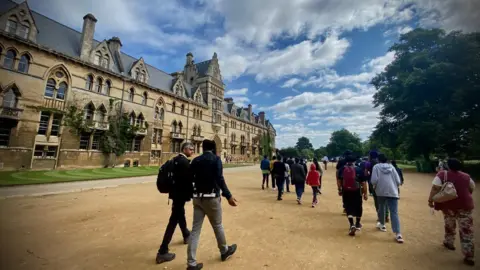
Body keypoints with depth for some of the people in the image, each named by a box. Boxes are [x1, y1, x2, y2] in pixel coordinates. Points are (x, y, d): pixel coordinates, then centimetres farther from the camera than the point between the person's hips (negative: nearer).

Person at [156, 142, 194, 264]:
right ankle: (162, 252, 7)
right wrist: (193, 193, -10)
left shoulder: (175, 159, 7)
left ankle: (186, 235, 48)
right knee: (174, 220, -2)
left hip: (176, 192, 10)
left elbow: (175, 176, 12)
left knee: (180, 214, 25)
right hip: (181, 194, -10)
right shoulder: (185, 162, -21)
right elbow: (189, 178, -22)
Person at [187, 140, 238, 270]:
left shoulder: (195, 160, 6)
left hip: (197, 198, 4)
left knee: (195, 229, 9)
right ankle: (224, 251, 37)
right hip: (211, 197, -4)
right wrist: (228, 196, -17)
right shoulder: (216, 159, -9)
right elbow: (219, 179, -19)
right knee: (217, 226, 15)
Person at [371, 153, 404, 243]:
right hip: (393, 192, 2)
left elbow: (374, 180, -12)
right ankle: (398, 234, -10)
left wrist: (374, 186, 8)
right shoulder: (391, 167, 9)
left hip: (381, 192, -2)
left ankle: (382, 224, 38)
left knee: (381, 207, 21)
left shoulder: (376, 166, -1)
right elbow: (398, 181, 5)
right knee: (394, 213, -1)